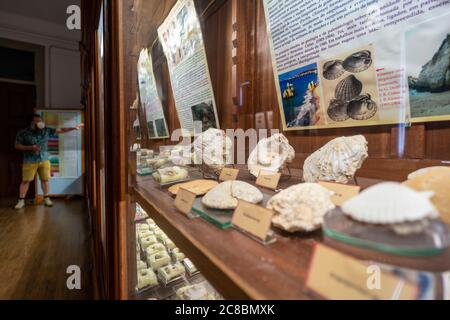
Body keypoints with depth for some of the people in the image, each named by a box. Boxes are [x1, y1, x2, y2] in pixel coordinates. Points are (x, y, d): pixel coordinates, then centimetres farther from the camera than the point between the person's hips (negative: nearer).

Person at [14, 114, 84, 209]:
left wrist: (74, 128, -3)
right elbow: (17, 146, -2)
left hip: (44, 160, 2)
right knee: (26, 181, 4)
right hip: (30, 161, -2)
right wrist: (30, 147, -18)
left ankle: (46, 199, 17)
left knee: (45, 180, 7)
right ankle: (21, 201, 15)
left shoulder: (46, 130, 1)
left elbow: (60, 130, 2)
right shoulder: (23, 133, -5)